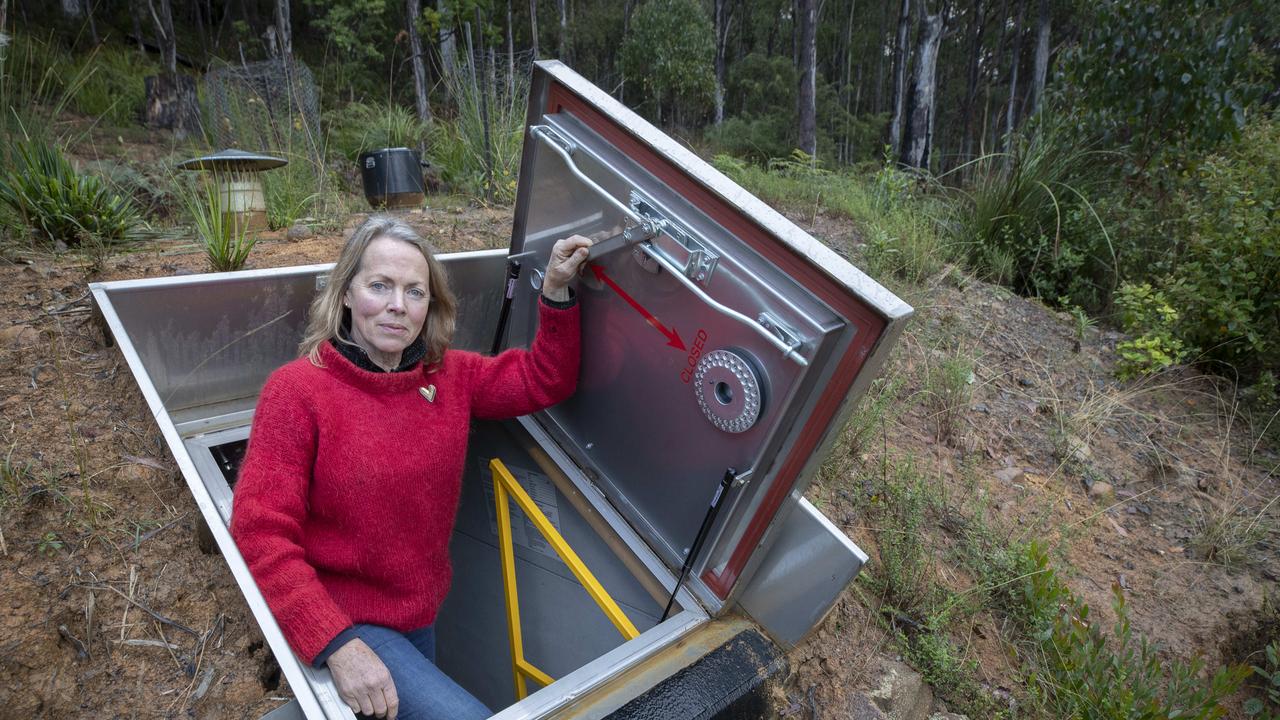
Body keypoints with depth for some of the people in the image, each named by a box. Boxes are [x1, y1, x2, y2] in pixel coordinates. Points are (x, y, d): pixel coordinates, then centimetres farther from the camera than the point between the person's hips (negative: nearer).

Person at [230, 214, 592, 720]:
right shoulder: (296, 390, -18)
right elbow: (261, 534, -22)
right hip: (342, 621, -6)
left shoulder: (450, 375, -2)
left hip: (422, 612, 6)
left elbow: (546, 380, 5)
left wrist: (556, 292, -9)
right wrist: (337, 644, -29)